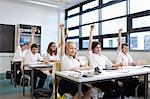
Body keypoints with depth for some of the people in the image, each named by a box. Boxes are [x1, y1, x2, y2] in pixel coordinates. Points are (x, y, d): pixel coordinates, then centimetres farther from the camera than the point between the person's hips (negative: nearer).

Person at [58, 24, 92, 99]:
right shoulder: (64, 57, 3)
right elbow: (63, 43, -8)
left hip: (76, 81, 6)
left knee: (88, 92, -13)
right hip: (65, 82, -5)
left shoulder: (76, 60, 17)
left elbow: (87, 67, 4)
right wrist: (62, 29, -11)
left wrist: (78, 68, -14)